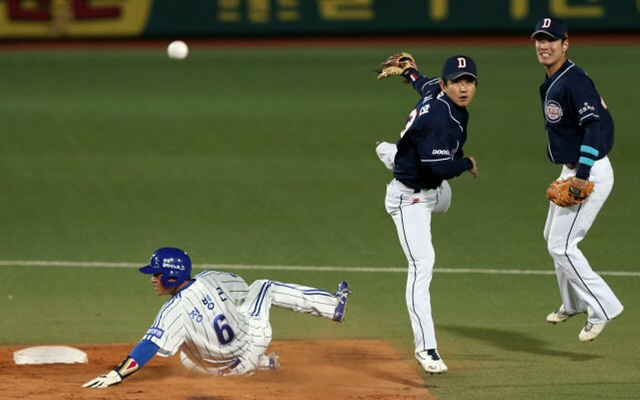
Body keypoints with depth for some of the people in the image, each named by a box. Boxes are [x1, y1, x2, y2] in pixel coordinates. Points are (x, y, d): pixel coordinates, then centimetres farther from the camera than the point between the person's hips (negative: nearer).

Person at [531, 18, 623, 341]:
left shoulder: (573, 81, -20)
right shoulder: (550, 84, 11)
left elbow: (596, 124, -28)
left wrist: (582, 175, -31)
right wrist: (572, 174, 16)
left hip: (590, 172, -11)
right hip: (570, 172, 11)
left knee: (562, 245, -11)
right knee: (553, 238, 24)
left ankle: (602, 308, -7)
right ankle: (573, 304, 39)